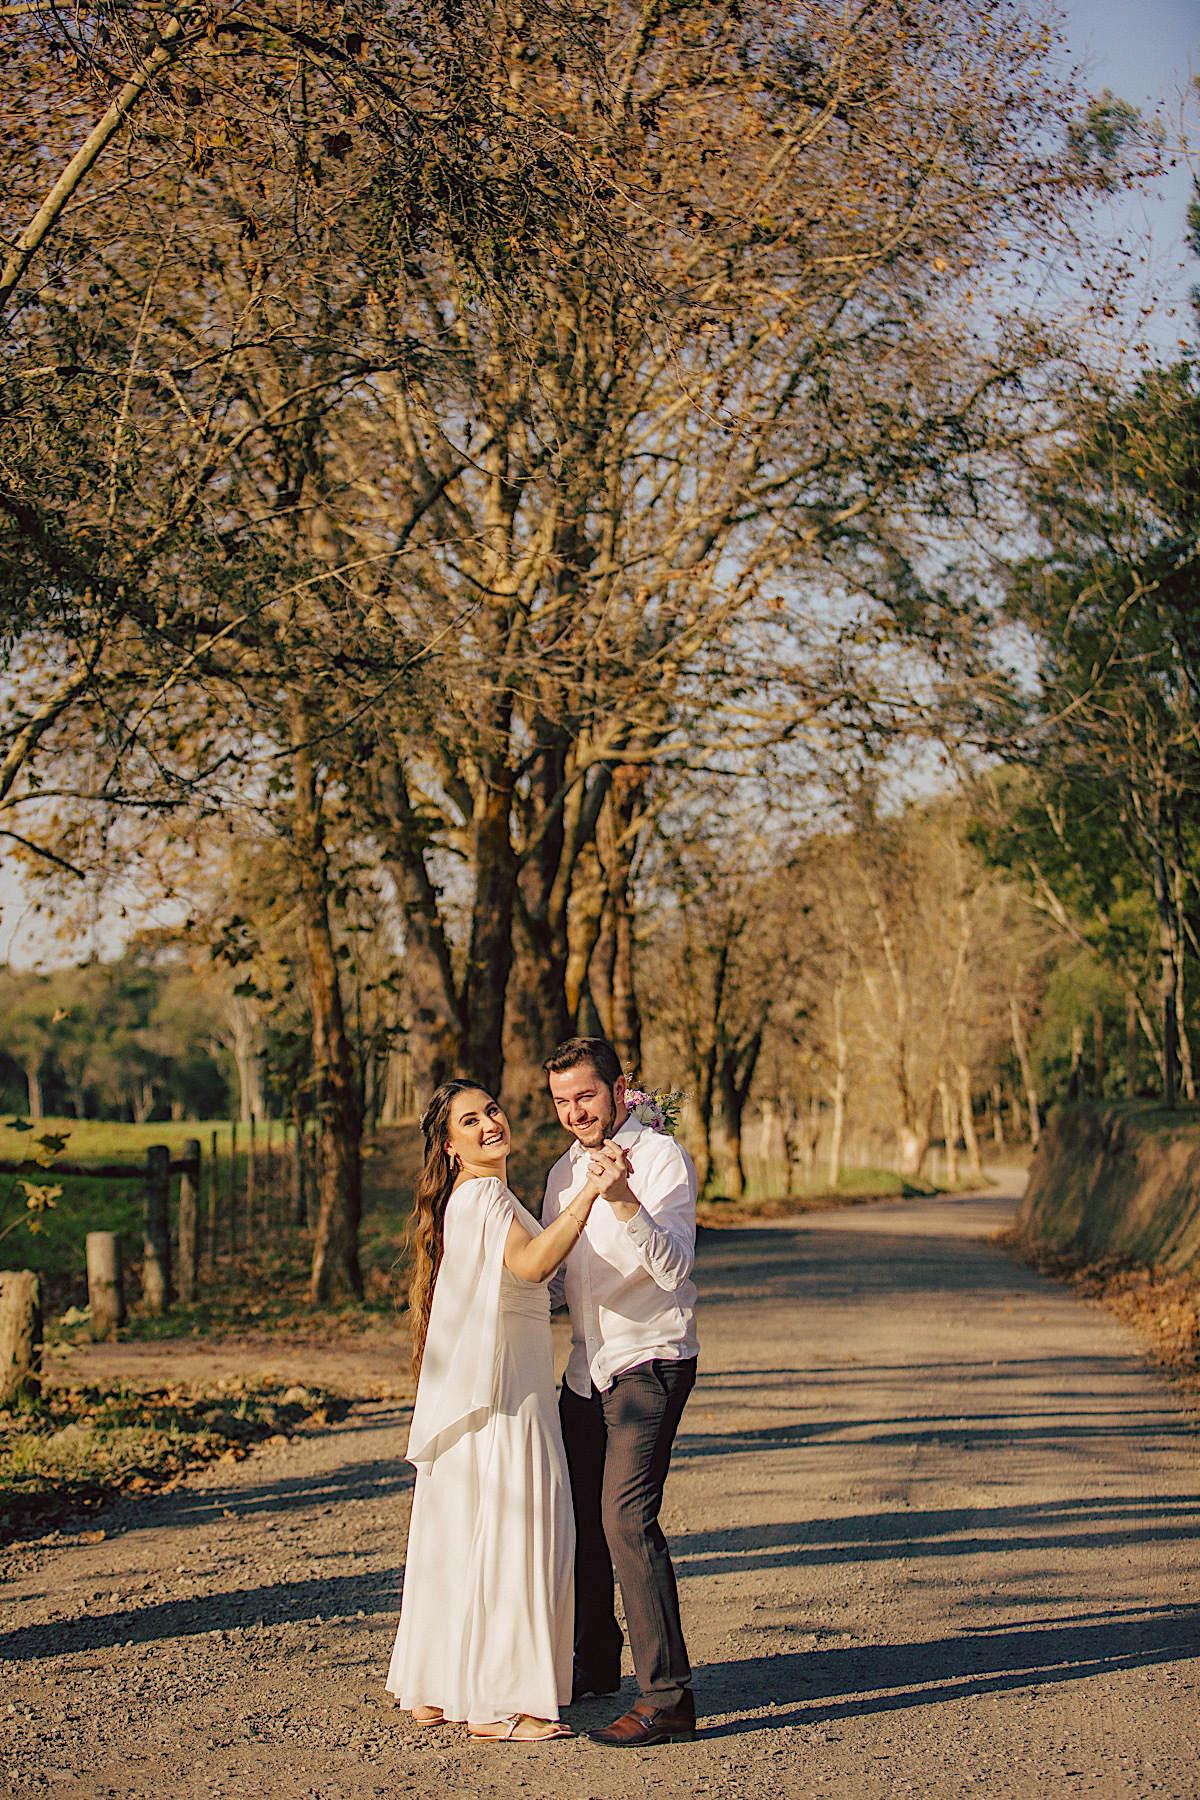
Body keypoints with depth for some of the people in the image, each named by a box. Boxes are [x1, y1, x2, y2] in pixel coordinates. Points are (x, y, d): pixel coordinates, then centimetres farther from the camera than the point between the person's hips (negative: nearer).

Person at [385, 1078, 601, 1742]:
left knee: (464, 1535, 13)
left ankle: (436, 1688, 21)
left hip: (470, 1395, 10)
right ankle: (495, 1702, 0)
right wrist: (588, 1193, -38)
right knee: (509, 1534, -5)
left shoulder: (472, 1197, 16)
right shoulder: (484, 1195, -15)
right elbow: (532, 1263, -33)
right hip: (503, 1393, -10)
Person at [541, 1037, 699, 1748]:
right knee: (578, 1515, 13)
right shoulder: (566, 1172, 13)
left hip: (651, 1363, -8)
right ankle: (597, 1665, 31)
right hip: (589, 1365, 8)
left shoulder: (663, 1158, -10)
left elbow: (674, 1268, -24)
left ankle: (669, 1697, -16)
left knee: (626, 1516, -18)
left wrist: (623, 1199, -36)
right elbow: (546, 1275, 23)